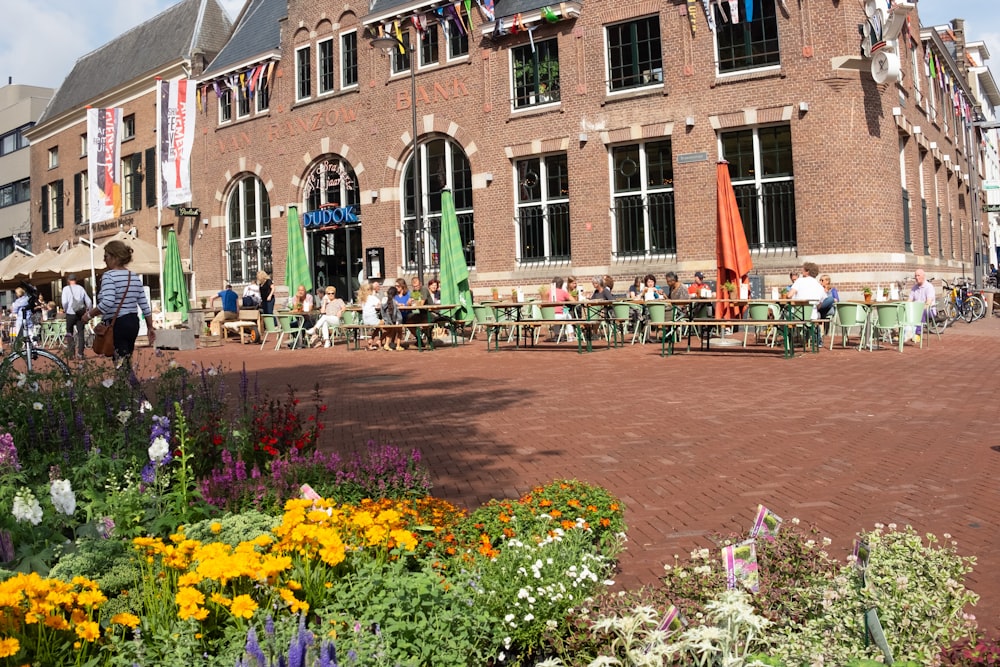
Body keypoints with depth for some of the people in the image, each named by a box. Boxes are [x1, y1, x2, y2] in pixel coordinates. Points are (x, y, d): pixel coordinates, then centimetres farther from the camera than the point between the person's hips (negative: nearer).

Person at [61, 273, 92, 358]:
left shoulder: (66, 288, -4)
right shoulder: (81, 288, 4)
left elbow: (64, 302, -14)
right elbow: (89, 302, 3)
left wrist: (65, 309, 3)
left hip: (70, 314, -2)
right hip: (80, 314, 2)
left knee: (69, 332, 14)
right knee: (80, 332, 5)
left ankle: (70, 350, 2)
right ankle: (80, 353, 2)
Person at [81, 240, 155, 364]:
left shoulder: (109, 276, -10)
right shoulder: (135, 277, 11)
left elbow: (107, 303, -23)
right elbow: (145, 306, 10)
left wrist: (89, 314, -10)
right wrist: (150, 328, 16)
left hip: (116, 324, -7)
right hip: (133, 323, 7)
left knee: (120, 363, -7)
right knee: (126, 360, 15)